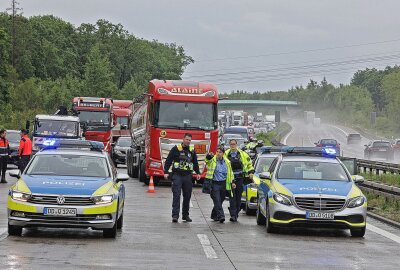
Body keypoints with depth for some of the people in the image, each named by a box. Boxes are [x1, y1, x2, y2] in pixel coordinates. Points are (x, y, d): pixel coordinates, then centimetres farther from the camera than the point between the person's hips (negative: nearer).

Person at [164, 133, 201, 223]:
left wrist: (198, 173, 13)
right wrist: (166, 172, -8)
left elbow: (195, 163, 23)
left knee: (187, 196, 7)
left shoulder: (192, 151, 12)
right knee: (176, 195, -11)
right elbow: (168, 161, -1)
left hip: (187, 176, 4)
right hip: (177, 175, -4)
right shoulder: (176, 149, -1)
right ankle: (175, 215, -14)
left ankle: (185, 215, 17)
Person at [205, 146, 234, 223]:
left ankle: (214, 215, 29)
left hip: (223, 184, 4)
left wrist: (231, 182, 15)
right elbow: (207, 161, -25)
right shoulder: (213, 160, -2)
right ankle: (221, 216, -15)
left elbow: (230, 173, 18)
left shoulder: (227, 162, 9)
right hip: (215, 184, -4)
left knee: (220, 201, 12)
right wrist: (209, 156, -48)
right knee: (217, 201, -12)